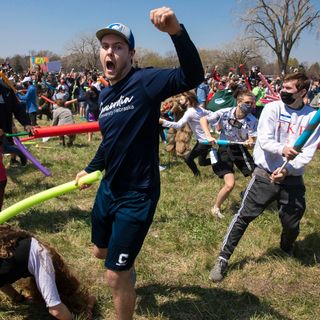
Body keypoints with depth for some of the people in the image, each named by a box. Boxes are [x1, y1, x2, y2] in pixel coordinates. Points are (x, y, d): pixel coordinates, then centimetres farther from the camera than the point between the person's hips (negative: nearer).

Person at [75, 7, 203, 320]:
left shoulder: (144, 81, -17)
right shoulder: (104, 94, 5)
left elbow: (193, 77, -34)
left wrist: (177, 31, -47)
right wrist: (90, 169, 26)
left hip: (137, 195, -8)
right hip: (108, 188, 8)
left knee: (115, 276, 1)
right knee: (101, 251, 28)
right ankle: (127, 265, 60)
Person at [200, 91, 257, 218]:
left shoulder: (252, 120, -12)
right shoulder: (225, 113, -17)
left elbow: (251, 140, -13)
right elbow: (203, 120, -11)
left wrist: (250, 142, -37)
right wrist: (209, 136, -25)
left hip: (240, 149, 4)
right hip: (225, 148, -3)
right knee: (230, 184, -15)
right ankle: (216, 208, 12)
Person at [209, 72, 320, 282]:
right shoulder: (273, 108, -4)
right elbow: (264, 140, -13)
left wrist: (287, 170, -19)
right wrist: (281, 149, -34)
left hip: (293, 178, 2)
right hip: (266, 174, -2)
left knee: (292, 223, 13)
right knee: (244, 216, -4)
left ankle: (287, 252, 45)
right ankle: (223, 259, 7)